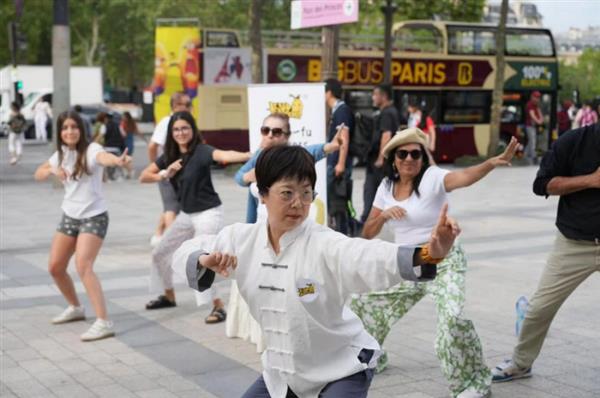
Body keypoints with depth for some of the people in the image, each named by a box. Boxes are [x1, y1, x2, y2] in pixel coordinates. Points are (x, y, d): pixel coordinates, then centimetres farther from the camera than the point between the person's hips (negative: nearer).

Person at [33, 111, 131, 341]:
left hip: (94, 217, -8)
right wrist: (52, 170, -11)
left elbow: (103, 157, -43)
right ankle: (75, 308, 36)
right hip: (69, 216, 8)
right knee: (55, 267, 12)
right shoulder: (61, 153, 4)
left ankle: (103, 323, -26)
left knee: (83, 266, -24)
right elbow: (38, 175, 14)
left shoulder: (90, 149, -19)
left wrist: (118, 160, -68)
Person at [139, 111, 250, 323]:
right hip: (186, 214, 8)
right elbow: (143, 177, 6)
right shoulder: (170, 155, 3)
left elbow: (225, 155, -37)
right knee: (159, 253, 16)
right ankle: (169, 296, 35)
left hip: (208, 213, -8)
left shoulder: (201, 151, -17)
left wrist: (250, 156, -56)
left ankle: (219, 306, -5)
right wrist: (165, 174, -13)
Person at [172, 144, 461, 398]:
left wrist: (428, 254, -62)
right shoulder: (243, 239, -9)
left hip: (341, 367, -5)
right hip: (283, 369, 6)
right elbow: (185, 253, 3)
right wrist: (206, 261, -22)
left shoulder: (325, 245, -25)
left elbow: (372, 258, -43)